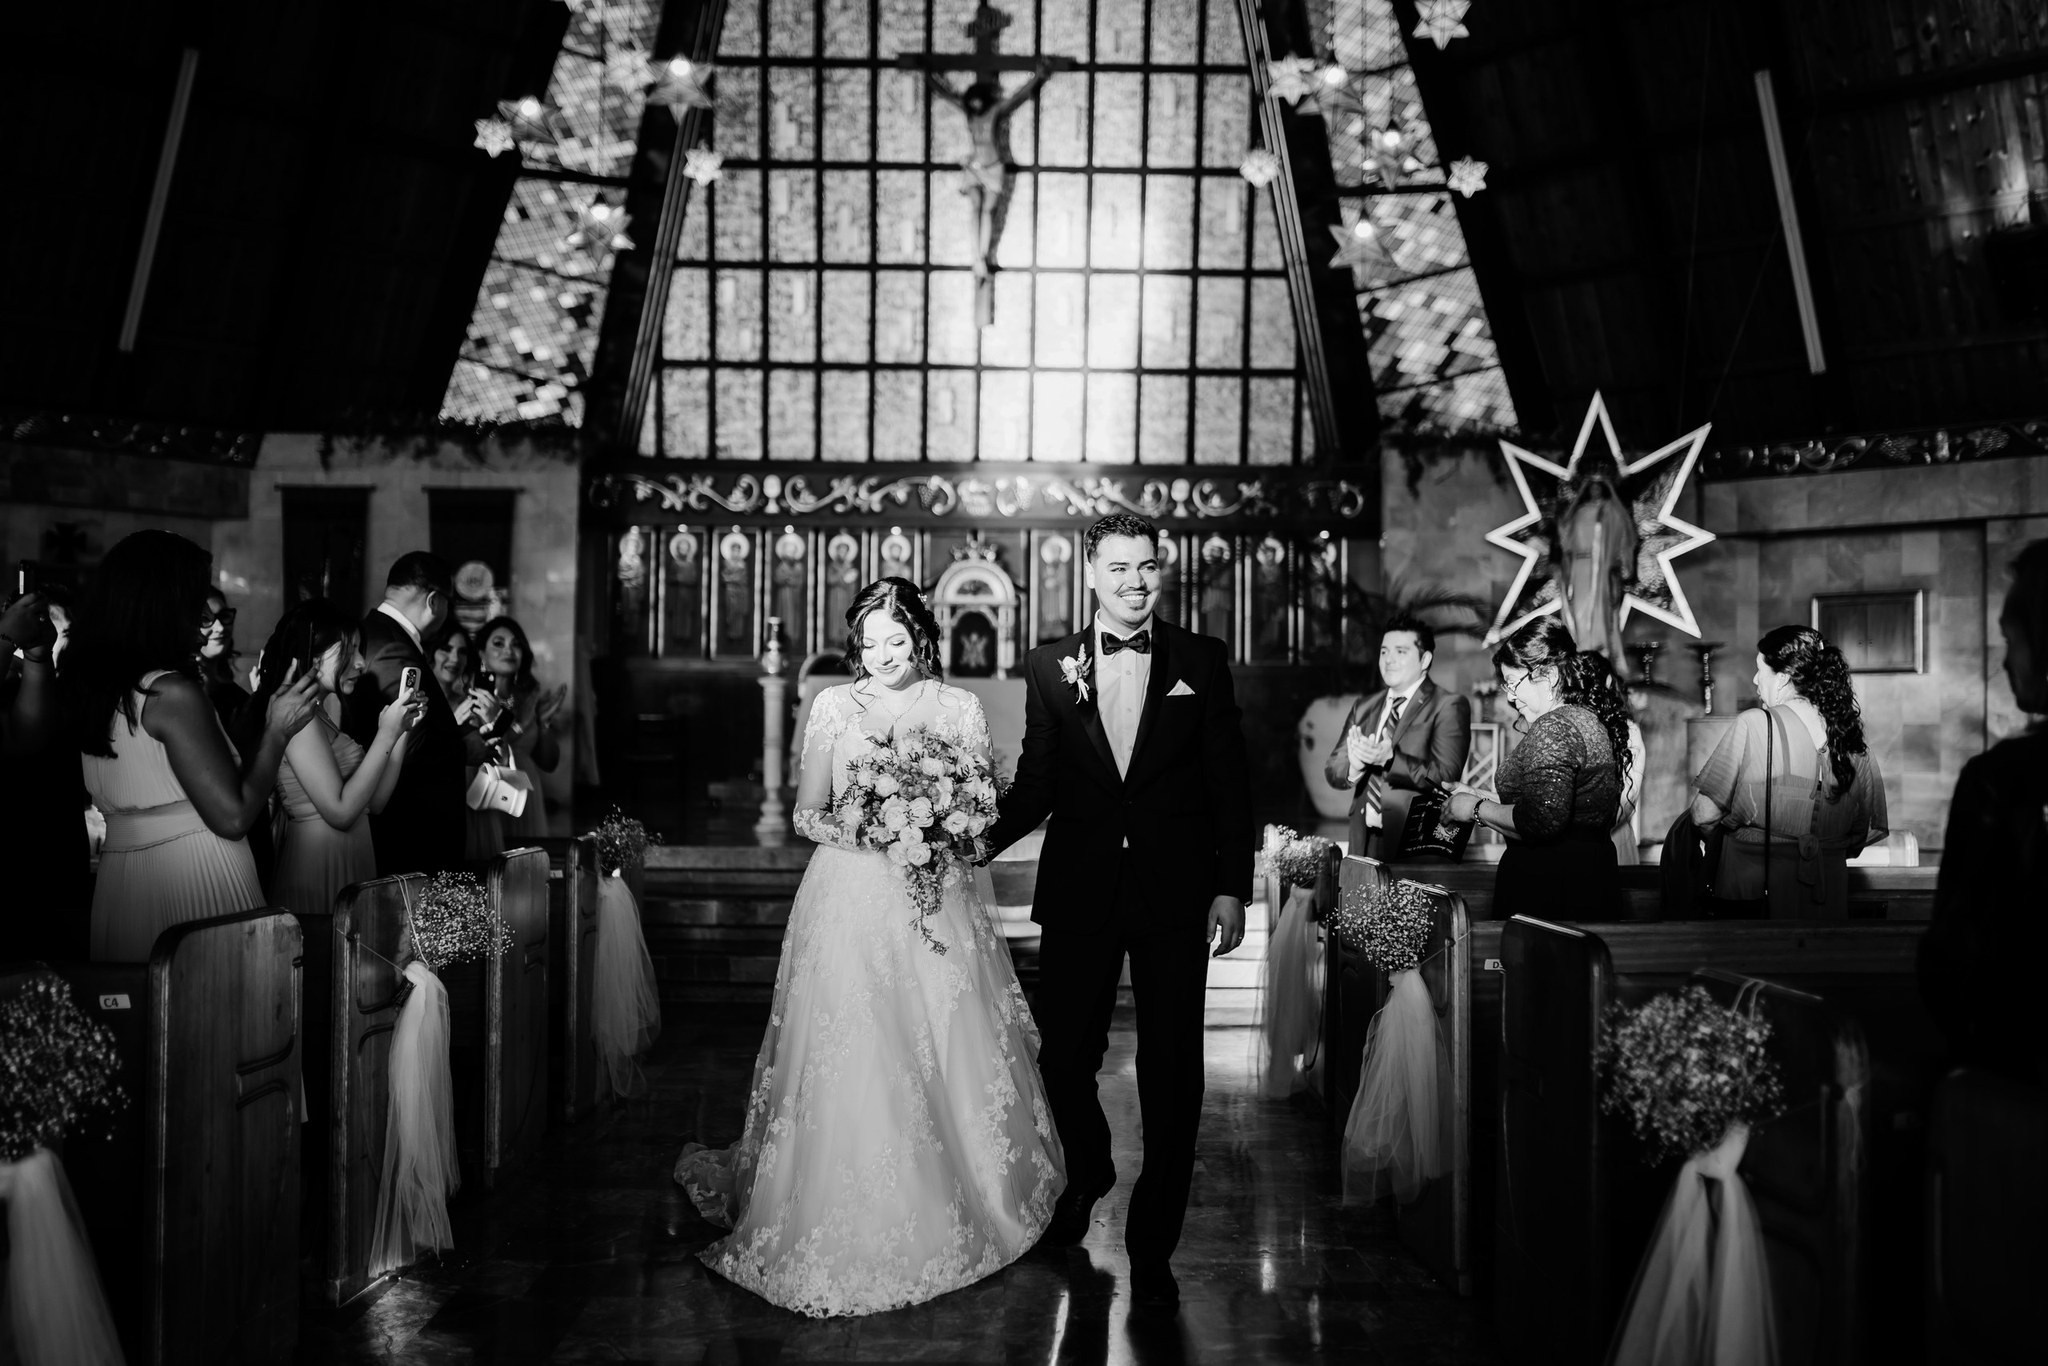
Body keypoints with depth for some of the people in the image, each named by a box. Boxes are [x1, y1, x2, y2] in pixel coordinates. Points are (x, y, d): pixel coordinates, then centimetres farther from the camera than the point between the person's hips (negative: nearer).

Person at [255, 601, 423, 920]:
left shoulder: (328, 709, 11)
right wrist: (386, 735, -15)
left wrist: (403, 729, 2)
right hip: (319, 866, -9)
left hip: (350, 863, 9)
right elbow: (340, 811, -20)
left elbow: (374, 802, 10)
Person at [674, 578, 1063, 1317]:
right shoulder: (832, 706, 4)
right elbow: (806, 813, 7)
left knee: (947, 1062, 1)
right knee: (850, 1071, -3)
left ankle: (954, 1211, 20)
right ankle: (849, 1232, 11)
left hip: (937, 905, 1)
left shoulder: (960, 707, 5)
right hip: (851, 905, -1)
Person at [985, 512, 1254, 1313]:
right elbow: (1036, 784, 6)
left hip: (1175, 895, -1)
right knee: (1064, 1058, 8)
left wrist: (1231, 888, -4)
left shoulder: (1202, 661, 2)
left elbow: (1230, 784, 1)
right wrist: (984, 840, -11)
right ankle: (1087, 1172, 41)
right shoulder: (1050, 668, 4)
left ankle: (1152, 1246, 19)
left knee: (1171, 1072, 4)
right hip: (1079, 893, 1)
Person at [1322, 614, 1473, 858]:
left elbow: (1446, 777, -13)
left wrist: (1390, 759, -26)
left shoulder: (1449, 706, -3)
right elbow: (1332, 770, 9)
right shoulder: (1364, 707, 14)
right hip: (1364, 838, 4)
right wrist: (1354, 766, -14)